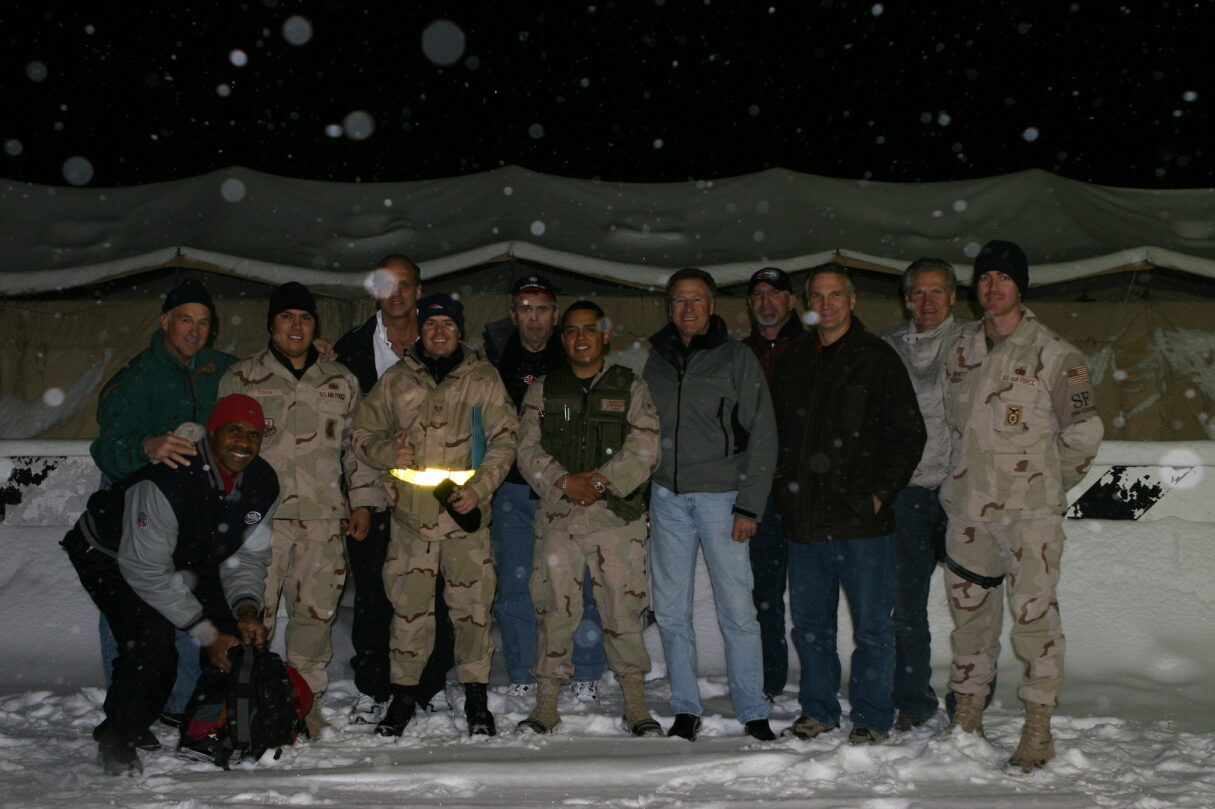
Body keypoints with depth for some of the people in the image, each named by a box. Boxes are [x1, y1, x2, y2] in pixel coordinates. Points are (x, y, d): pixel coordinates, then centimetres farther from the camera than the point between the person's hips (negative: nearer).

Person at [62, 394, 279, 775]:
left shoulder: (262, 485, -15)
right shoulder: (167, 481, -37)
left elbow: (247, 556, -4)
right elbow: (146, 571, -32)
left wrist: (247, 608, -24)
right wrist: (206, 633, -29)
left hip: (189, 560, 7)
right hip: (109, 555, -6)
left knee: (236, 636, -6)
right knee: (152, 640, -26)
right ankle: (116, 739, -2)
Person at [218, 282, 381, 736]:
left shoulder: (341, 382, 15)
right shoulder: (240, 379, 9)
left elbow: (357, 445, 18)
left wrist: (363, 501, 10)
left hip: (323, 517, 2)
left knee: (316, 611, 4)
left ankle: (306, 700, 18)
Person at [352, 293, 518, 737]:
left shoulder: (483, 379, 5)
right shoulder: (395, 381, 9)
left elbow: (504, 439, 2)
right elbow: (363, 433, 14)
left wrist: (480, 488, -11)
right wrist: (389, 453, -7)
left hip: (466, 515, -1)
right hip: (410, 516, 1)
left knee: (472, 607, 2)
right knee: (409, 607, 3)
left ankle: (476, 696, 18)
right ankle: (404, 695, 20)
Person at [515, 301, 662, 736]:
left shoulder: (631, 388, 9)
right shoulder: (542, 391, 13)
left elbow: (644, 450, -2)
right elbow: (529, 451, 5)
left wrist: (600, 479, -14)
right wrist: (564, 482, -11)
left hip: (616, 515, -1)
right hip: (558, 517, 1)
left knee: (623, 608, -2)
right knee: (555, 608, 1)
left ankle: (636, 707, 9)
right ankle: (546, 704, 12)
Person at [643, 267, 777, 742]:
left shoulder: (736, 358, 1)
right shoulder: (656, 360, 13)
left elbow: (762, 435, -2)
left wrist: (750, 505, -9)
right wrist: (640, 496, 7)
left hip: (721, 495, -4)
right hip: (667, 497, 4)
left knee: (737, 608, -3)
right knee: (671, 610, 6)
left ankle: (753, 712, 8)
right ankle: (685, 710, 17)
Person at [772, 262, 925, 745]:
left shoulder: (878, 358, -2)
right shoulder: (794, 361, 13)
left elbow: (910, 434, -3)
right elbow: (778, 432, 21)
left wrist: (881, 493, -9)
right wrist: (785, 487, 10)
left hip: (862, 520, -5)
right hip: (804, 519, 5)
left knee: (871, 627, 3)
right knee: (809, 624, 13)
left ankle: (871, 718, 16)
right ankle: (818, 709, 27)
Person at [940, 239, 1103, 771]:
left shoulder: (1054, 354, -5)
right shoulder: (960, 350, 11)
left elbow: (1084, 431, -7)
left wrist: (1053, 480, 1)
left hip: (1030, 510, -5)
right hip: (968, 507, 5)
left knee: (1034, 616, -4)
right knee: (969, 613, 11)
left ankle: (1038, 730, 8)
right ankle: (967, 717, 23)